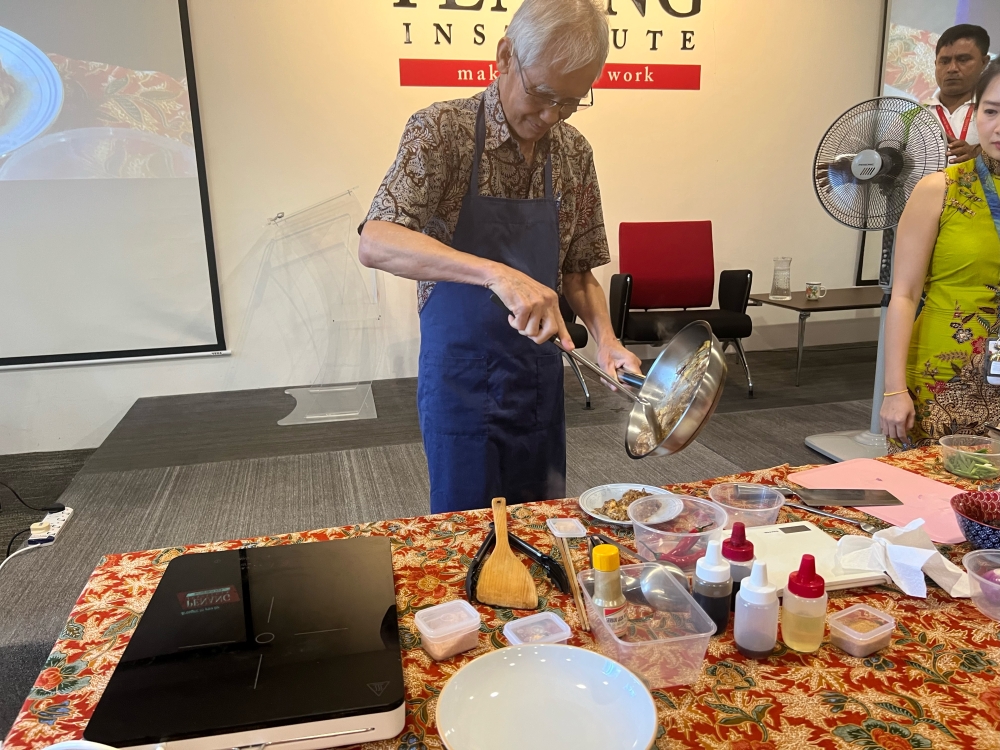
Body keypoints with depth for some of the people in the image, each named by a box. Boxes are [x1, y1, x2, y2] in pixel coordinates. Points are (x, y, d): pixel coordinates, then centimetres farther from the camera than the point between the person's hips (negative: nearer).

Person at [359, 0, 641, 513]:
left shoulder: (574, 153, 3)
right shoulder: (442, 130, -12)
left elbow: (577, 272, 10)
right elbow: (374, 244, -25)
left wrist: (604, 339, -8)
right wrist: (497, 274, -37)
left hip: (540, 374, 5)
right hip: (462, 374, -4)